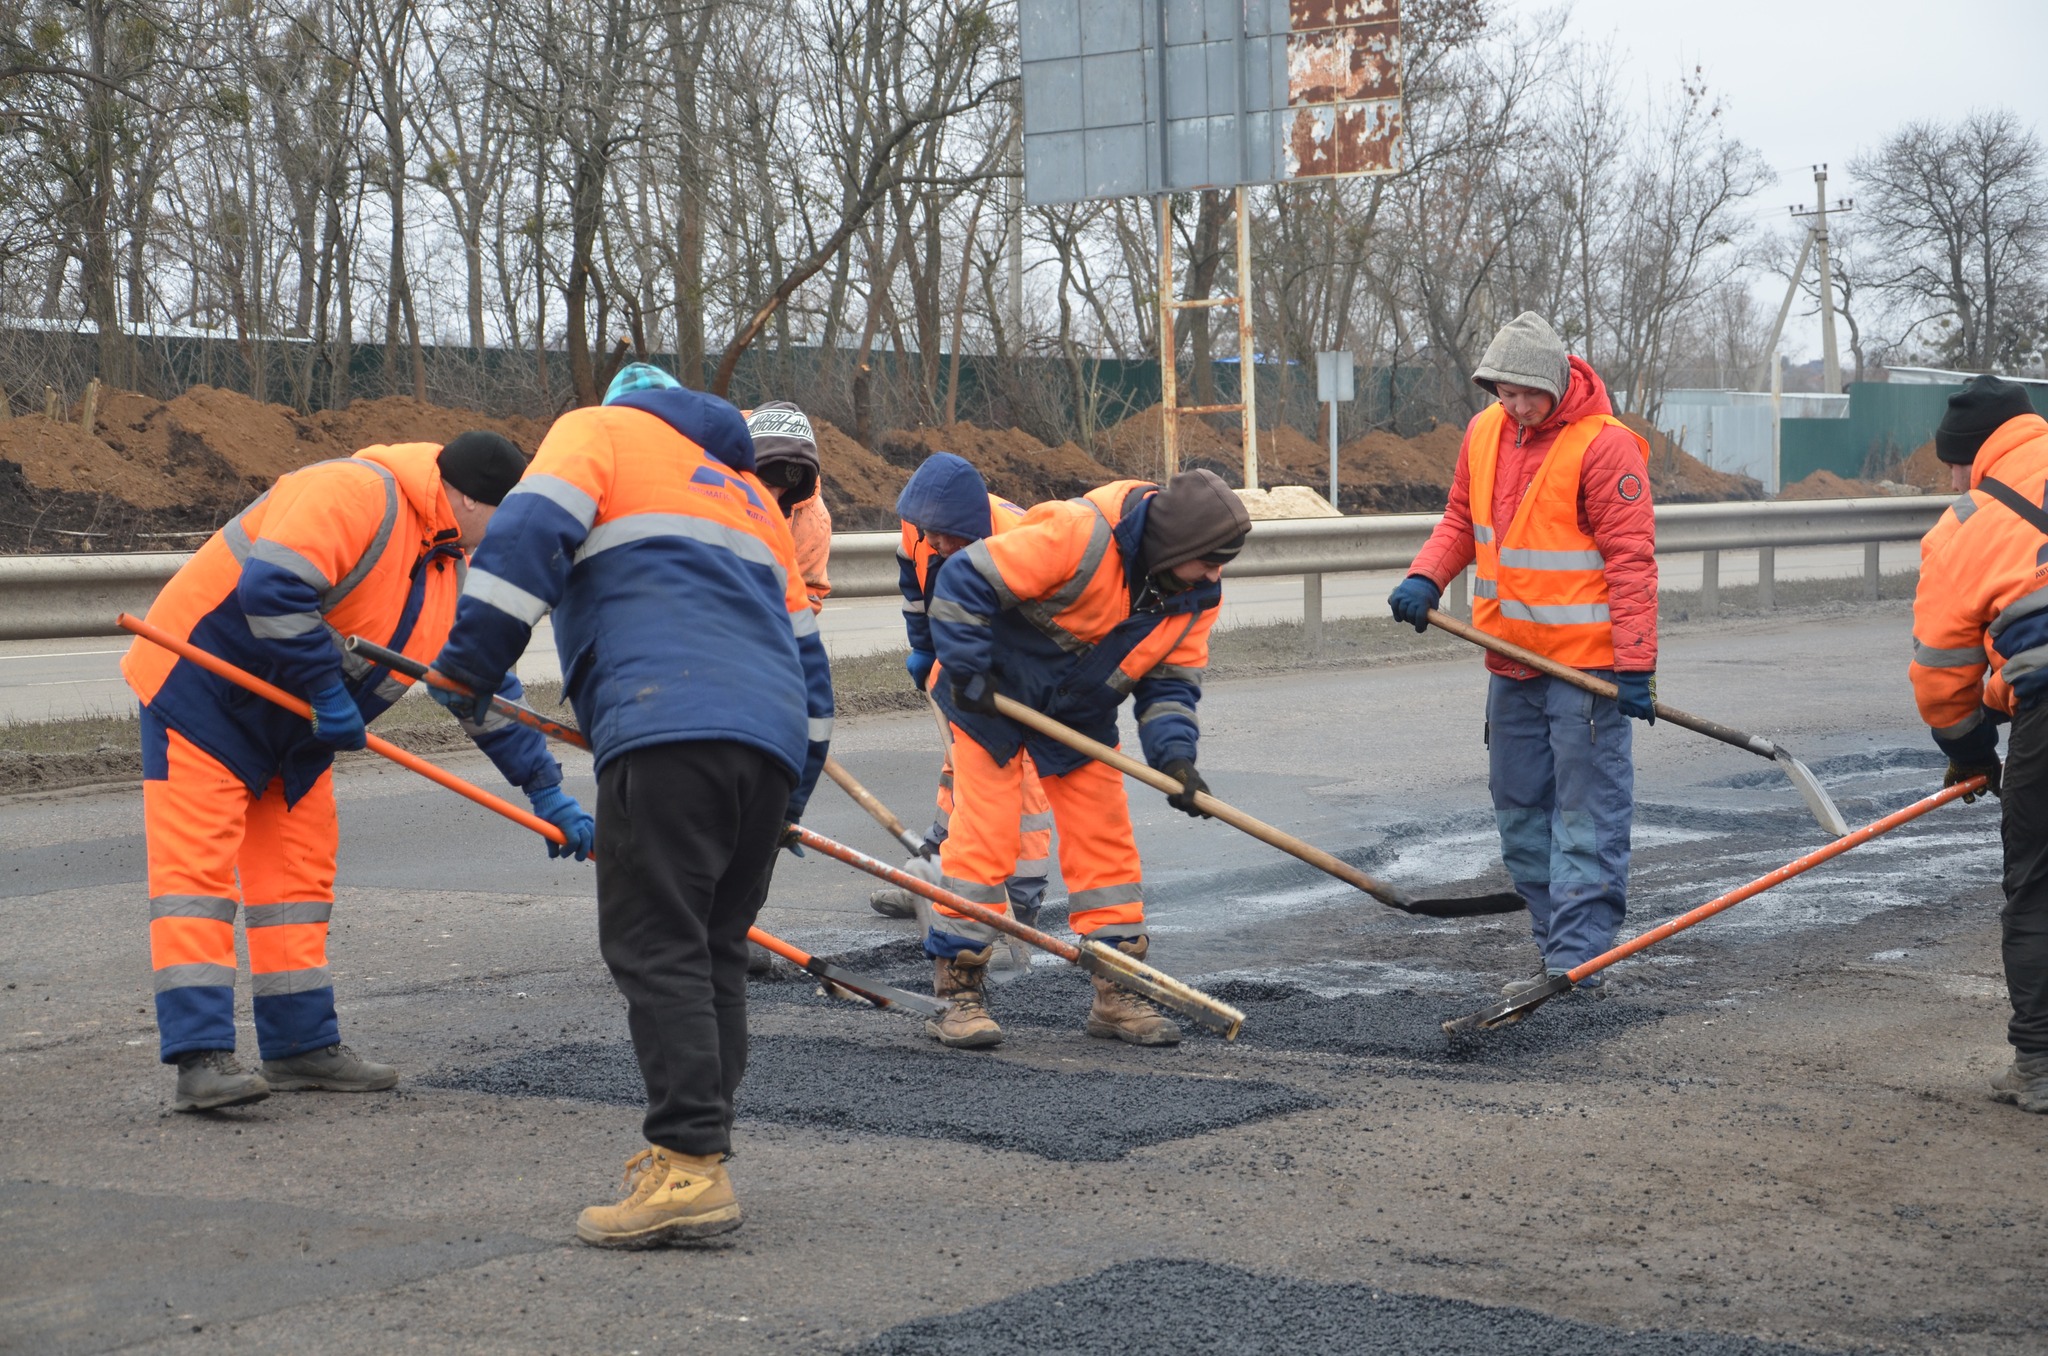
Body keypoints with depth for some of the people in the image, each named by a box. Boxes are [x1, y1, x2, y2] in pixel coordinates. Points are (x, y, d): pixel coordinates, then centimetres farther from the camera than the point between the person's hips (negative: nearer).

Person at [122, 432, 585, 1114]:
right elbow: (273, 588, -33)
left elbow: (489, 688, 13)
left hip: (292, 721, 10)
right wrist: (327, 689, -25)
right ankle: (199, 1058, -16)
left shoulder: (454, 572, 7)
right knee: (197, 862, -12)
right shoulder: (356, 492, -23)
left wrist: (548, 793, 11)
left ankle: (302, 1045, 16)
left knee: (300, 871, 9)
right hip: (199, 688, -10)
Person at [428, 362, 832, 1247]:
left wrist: (469, 665, 3)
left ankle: (691, 1166, -17)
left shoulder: (599, 429, 18)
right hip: (772, 741, 7)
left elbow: (527, 533, -2)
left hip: (668, 727, -7)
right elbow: (805, 649, 32)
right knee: (714, 950, 13)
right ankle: (694, 1151, 15)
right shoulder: (747, 492, 36)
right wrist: (789, 798, 36)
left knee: (657, 948, -9)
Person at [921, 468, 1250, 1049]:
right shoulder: (1080, 534, -32)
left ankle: (1117, 993, 13)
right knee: (985, 835, -8)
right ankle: (958, 992, 0)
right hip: (992, 696, -6)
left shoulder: (1199, 594, -10)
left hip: (1081, 718, 6)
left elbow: (1171, 681, -1)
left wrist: (1175, 754, -18)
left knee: (1105, 841, 5)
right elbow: (964, 581, -28)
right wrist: (967, 673, -24)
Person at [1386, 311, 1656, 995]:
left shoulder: (1604, 444, -15)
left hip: (1586, 665, -8)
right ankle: (1557, 948, 22)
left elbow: (1631, 560, -16)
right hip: (1511, 661, 8)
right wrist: (1426, 578, -2)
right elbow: (1461, 520, 18)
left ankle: (1576, 963, -5)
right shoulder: (1483, 432, 6)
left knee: (1587, 820, -6)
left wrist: (1636, 663, -19)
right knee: (1520, 812, 13)